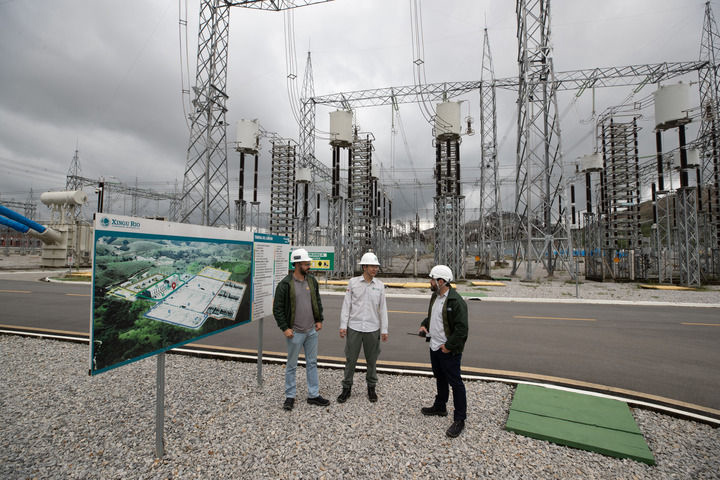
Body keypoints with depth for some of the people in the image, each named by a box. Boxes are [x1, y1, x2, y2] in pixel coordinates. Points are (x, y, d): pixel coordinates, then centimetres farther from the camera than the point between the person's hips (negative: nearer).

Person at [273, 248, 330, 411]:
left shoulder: (312, 281, 3)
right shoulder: (285, 284, -14)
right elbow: (277, 309, -10)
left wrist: (319, 320, 9)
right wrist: (285, 328, -13)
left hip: (312, 330, 6)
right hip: (295, 333, -5)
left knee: (312, 363, 14)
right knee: (291, 365, 9)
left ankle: (313, 395, 26)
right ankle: (290, 397, 26)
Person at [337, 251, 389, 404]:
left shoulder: (380, 285, 1)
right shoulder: (353, 282, -3)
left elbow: (383, 309, 4)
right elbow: (346, 305, -1)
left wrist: (384, 330, 3)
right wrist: (343, 325, -5)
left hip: (372, 329, 1)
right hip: (354, 328, -1)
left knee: (372, 360, 12)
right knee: (350, 359, 7)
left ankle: (371, 388, 31)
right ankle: (346, 388, 24)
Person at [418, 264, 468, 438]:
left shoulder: (456, 301, -22)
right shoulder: (435, 297, 8)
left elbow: (462, 328, -23)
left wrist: (449, 346, -21)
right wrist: (424, 325, 6)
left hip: (449, 351, -9)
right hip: (435, 347, 9)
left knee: (455, 383, 2)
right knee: (440, 379, 24)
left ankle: (459, 420, 14)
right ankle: (440, 407, 42)